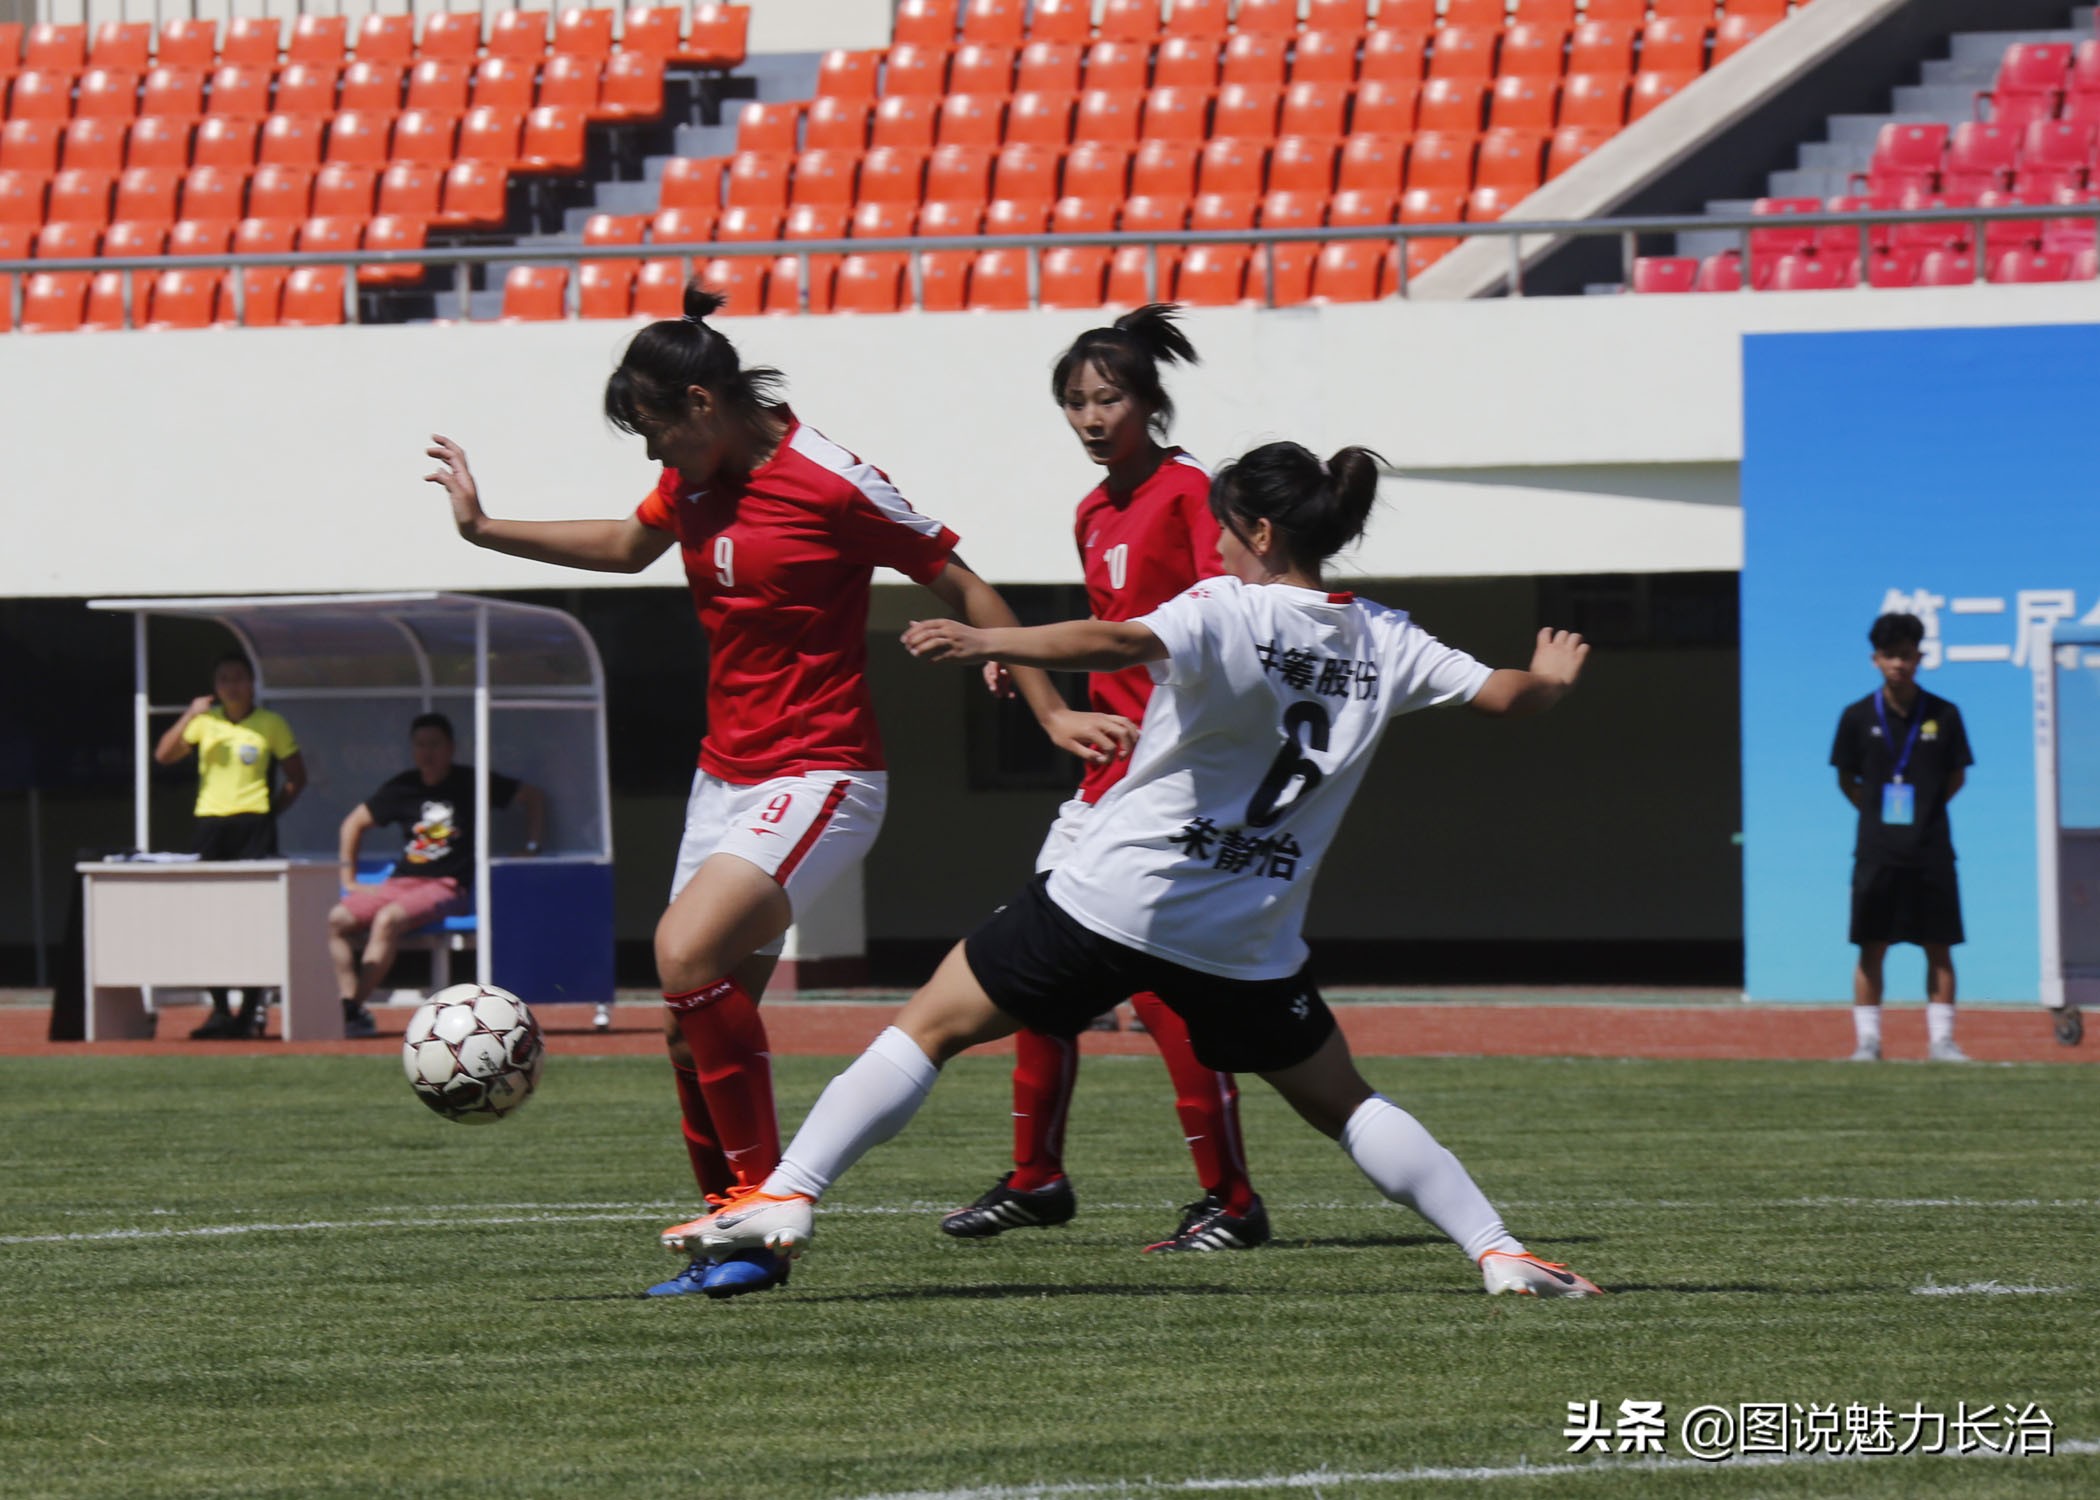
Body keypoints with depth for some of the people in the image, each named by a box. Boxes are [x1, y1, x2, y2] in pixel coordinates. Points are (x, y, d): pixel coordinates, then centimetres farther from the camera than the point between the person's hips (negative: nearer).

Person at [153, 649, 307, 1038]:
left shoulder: (271, 724, 4)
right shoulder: (204, 722, 9)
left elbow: (296, 778, 10)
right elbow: (163, 755, -3)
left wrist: (269, 812, 0)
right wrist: (190, 716, -13)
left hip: (254, 827, -3)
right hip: (210, 823, 3)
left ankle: (253, 1007, -2)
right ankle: (219, 1008, 8)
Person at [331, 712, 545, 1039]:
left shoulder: (471, 783, 1)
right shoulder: (402, 787, 12)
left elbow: (534, 797, 9)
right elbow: (354, 823, 23)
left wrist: (531, 849, 2)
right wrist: (348, 878, 14)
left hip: (448, 887, -5)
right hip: (400, 882, 6)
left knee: (387, 920, -34)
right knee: (337, 920, -18)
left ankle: (357, 1010, -35)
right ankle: (347, 1004, -26)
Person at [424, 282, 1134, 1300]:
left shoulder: (831, 486, -15)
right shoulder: (696, 480, 8)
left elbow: (960, 587, -7)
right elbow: (627, 547, 30)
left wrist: (1050, 712, -6)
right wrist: (484, 530, 32)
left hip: (820, 781, -8)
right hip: (724, 780, 8)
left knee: (687, 954, -27)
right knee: (698, 1025, 7)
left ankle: (764, 1206, -19)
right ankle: (726, 1246, 19)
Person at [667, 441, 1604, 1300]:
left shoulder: (1228, 613, -8)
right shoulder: (1386, 645, 6)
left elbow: (1128, 643, -27)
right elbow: (1506, 696, 12)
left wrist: (990, 645, -35)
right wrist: (1555, 677, 35)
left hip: (1114, 900, -4)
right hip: (1247, 938, 4)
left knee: (930, 1027, 3)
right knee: (1341, 1105, 19)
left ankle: (784, 1198, -7)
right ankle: (1498, 1251, 9)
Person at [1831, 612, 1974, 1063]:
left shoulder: (1943, 715, 2)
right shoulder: (1858, 717, 1)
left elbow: (1957, 776, 10)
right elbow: (1846, 779, 9)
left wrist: (1925, 809, 4)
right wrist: (1878, 812, 3)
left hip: (1931, 851, 0)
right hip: (1877, 851, 0)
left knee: (1939, 948, 1)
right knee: (1871, 948, 1)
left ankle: (1941, 1039, 4)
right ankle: (1867, 1040, 7)